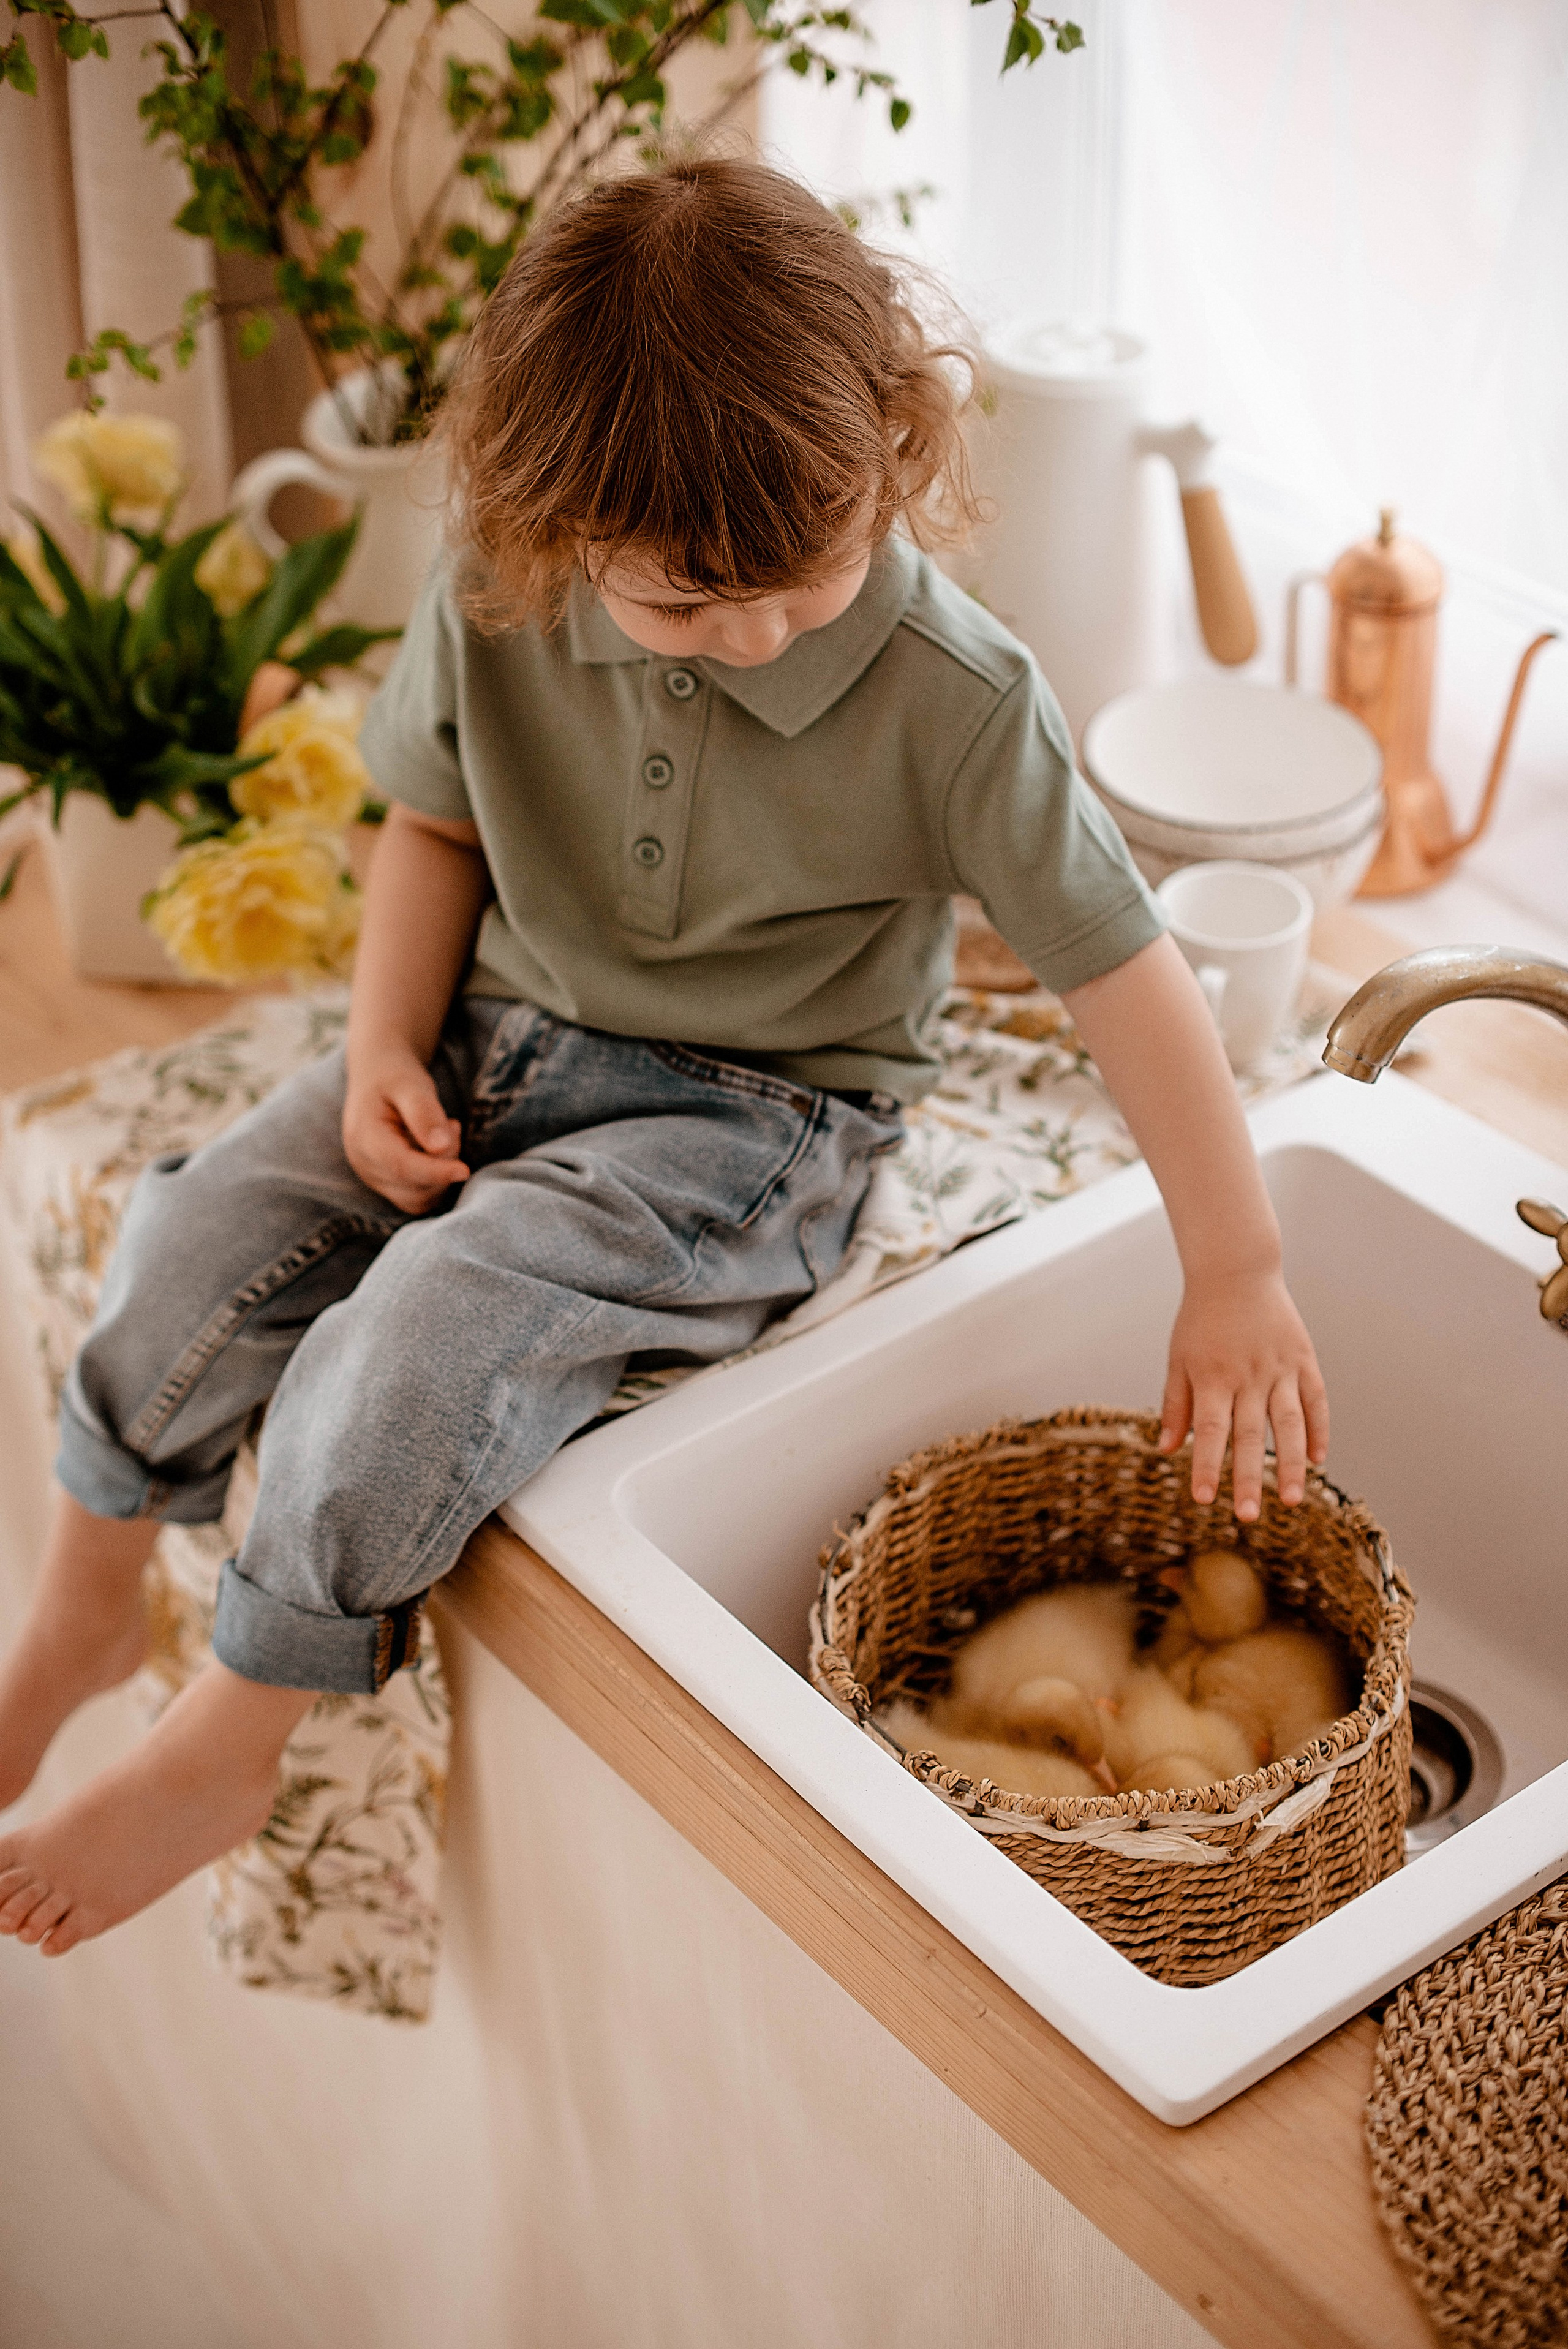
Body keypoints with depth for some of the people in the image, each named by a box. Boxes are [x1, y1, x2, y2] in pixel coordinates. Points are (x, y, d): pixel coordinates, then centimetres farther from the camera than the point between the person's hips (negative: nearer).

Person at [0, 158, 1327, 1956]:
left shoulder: (956, 705, -21)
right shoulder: (492, 601, -10)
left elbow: (1125, 974, -13)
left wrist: (1235, 1280, -8)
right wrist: (388, 1044, -6)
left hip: (756, 1118, -5)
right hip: (506, 1042, 5)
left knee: (435, 1324, -28)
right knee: (201, 1234, -13)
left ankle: (225, 1742, -5)